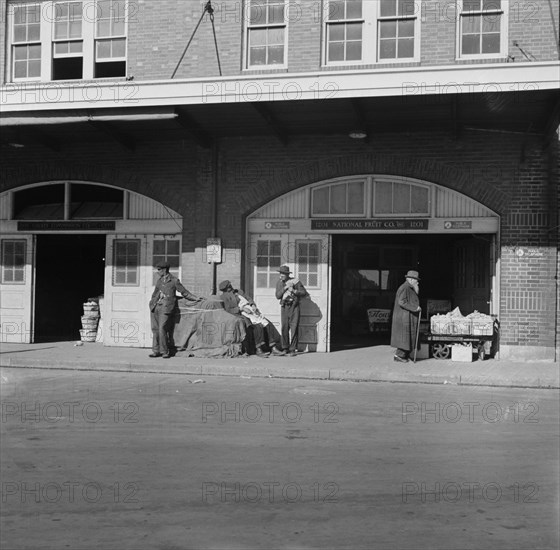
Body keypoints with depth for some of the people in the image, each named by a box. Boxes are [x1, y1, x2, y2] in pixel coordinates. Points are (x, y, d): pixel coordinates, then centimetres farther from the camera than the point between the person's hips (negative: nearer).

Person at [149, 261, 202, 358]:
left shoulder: (174, 280, 1)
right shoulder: (159, 280, 18)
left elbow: (184, 292, 5)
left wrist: (196, 298, -1)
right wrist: (152, 303, 20)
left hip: (166, 308, -6)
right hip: (155, 307, 6)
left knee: (162, 329, -13)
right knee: (155, 329, 4)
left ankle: (165, 351, -2)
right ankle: (156, 350, 13)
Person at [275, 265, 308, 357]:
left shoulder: (295, 281, -3)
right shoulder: (279, 282, 7)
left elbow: (304, 293, -2)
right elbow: (277, 296, -2)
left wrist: (294, 291, -16)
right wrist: (285, 288, -14)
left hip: (294, 307, -3)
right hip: (284, 307, 3)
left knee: (294, 328, -7)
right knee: (284, 328, 0)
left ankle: (293, 349, -3)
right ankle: (285, 348, 11)